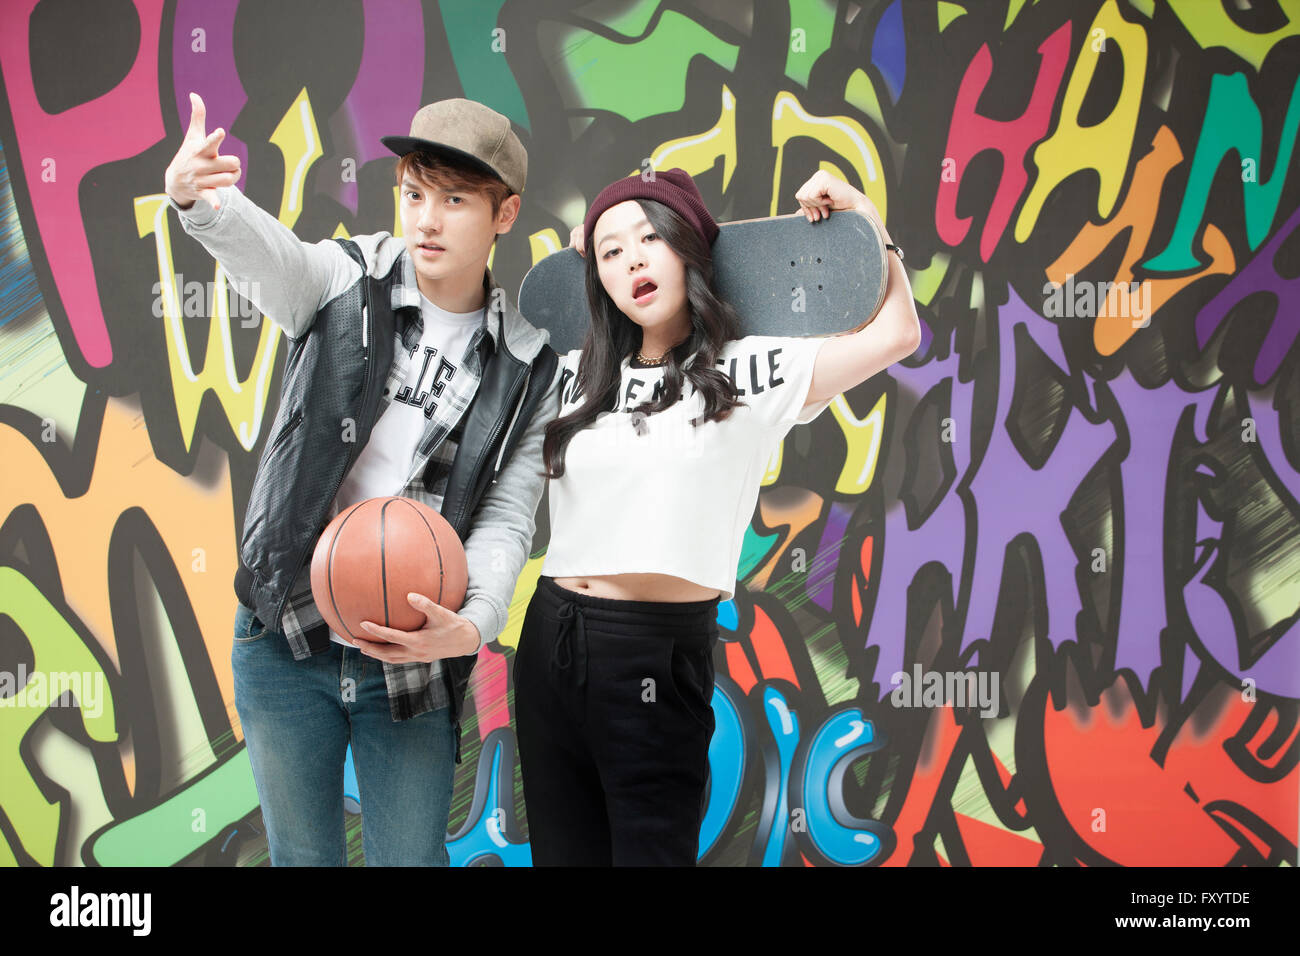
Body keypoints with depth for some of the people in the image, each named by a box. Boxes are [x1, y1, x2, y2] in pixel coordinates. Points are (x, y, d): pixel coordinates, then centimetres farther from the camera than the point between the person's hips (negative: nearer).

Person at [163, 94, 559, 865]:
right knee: (302, 855, 12)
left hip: (413, 658, 0)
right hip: (287, 637, 0)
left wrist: (473, 623, -26)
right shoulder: (345, 281, -5)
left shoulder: (530, 367, -1)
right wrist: (199, 201, -52)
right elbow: (268, 252, -28)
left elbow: (507, 518, -6)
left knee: (410, 857, 7)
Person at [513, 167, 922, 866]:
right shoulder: (576, 376, 9)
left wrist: (862, 215, -1)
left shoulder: (749, 371, -3)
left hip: (658, 657, -4)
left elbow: (896, 334, -6)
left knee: (649, 852, 1)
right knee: (561, 852, 13)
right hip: (551, 641, 5)